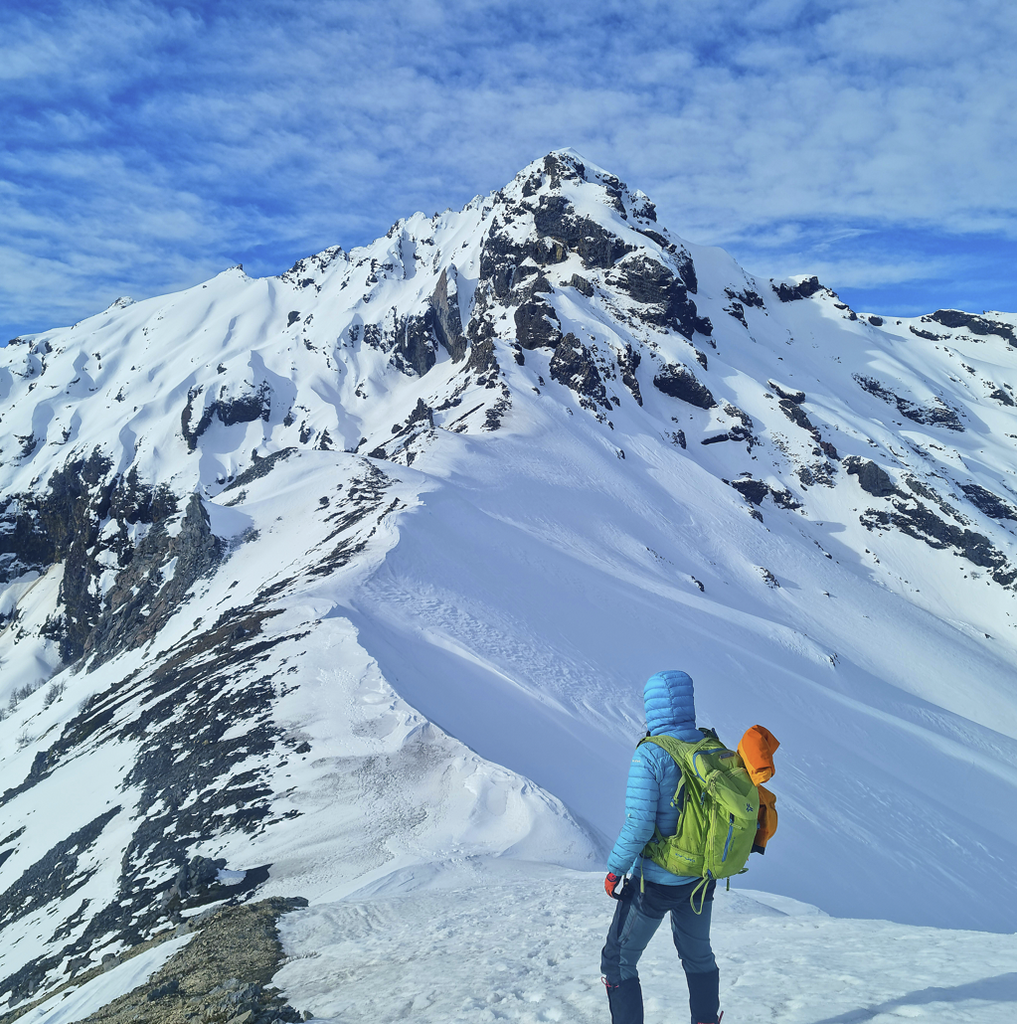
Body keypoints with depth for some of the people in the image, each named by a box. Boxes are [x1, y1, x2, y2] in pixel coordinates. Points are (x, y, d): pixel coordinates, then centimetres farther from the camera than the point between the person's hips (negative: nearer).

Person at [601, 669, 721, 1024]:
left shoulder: (649, 755, -23)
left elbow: (638, 825, -25)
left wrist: (614, 869, -12)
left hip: (655, 881, -6)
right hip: (702, 876, 6)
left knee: (618, 961, 12)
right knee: (698, 954, 28)